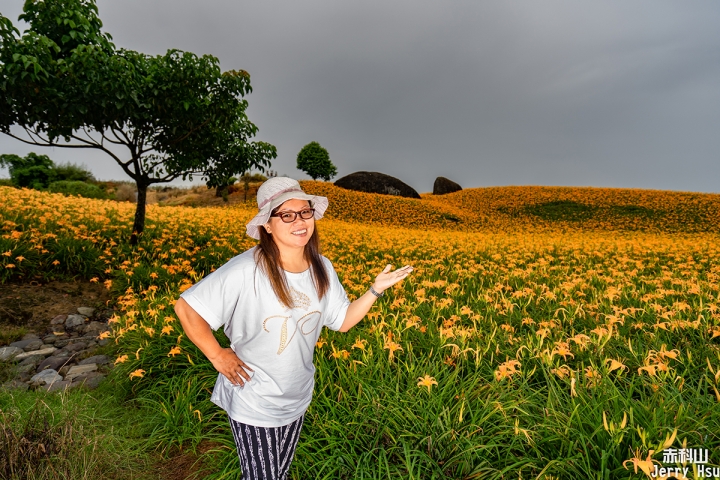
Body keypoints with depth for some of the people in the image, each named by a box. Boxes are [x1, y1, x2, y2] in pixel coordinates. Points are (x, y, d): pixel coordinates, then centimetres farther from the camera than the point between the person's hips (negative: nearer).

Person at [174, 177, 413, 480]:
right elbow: (186, 308, -20)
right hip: (253, 403, -5)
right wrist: (217, 356, -19)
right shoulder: (246, 270, -27)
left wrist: (376, 289, -11)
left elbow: (342, 321, -1)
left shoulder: (321, 268, -8)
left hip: (297, 398, 6)